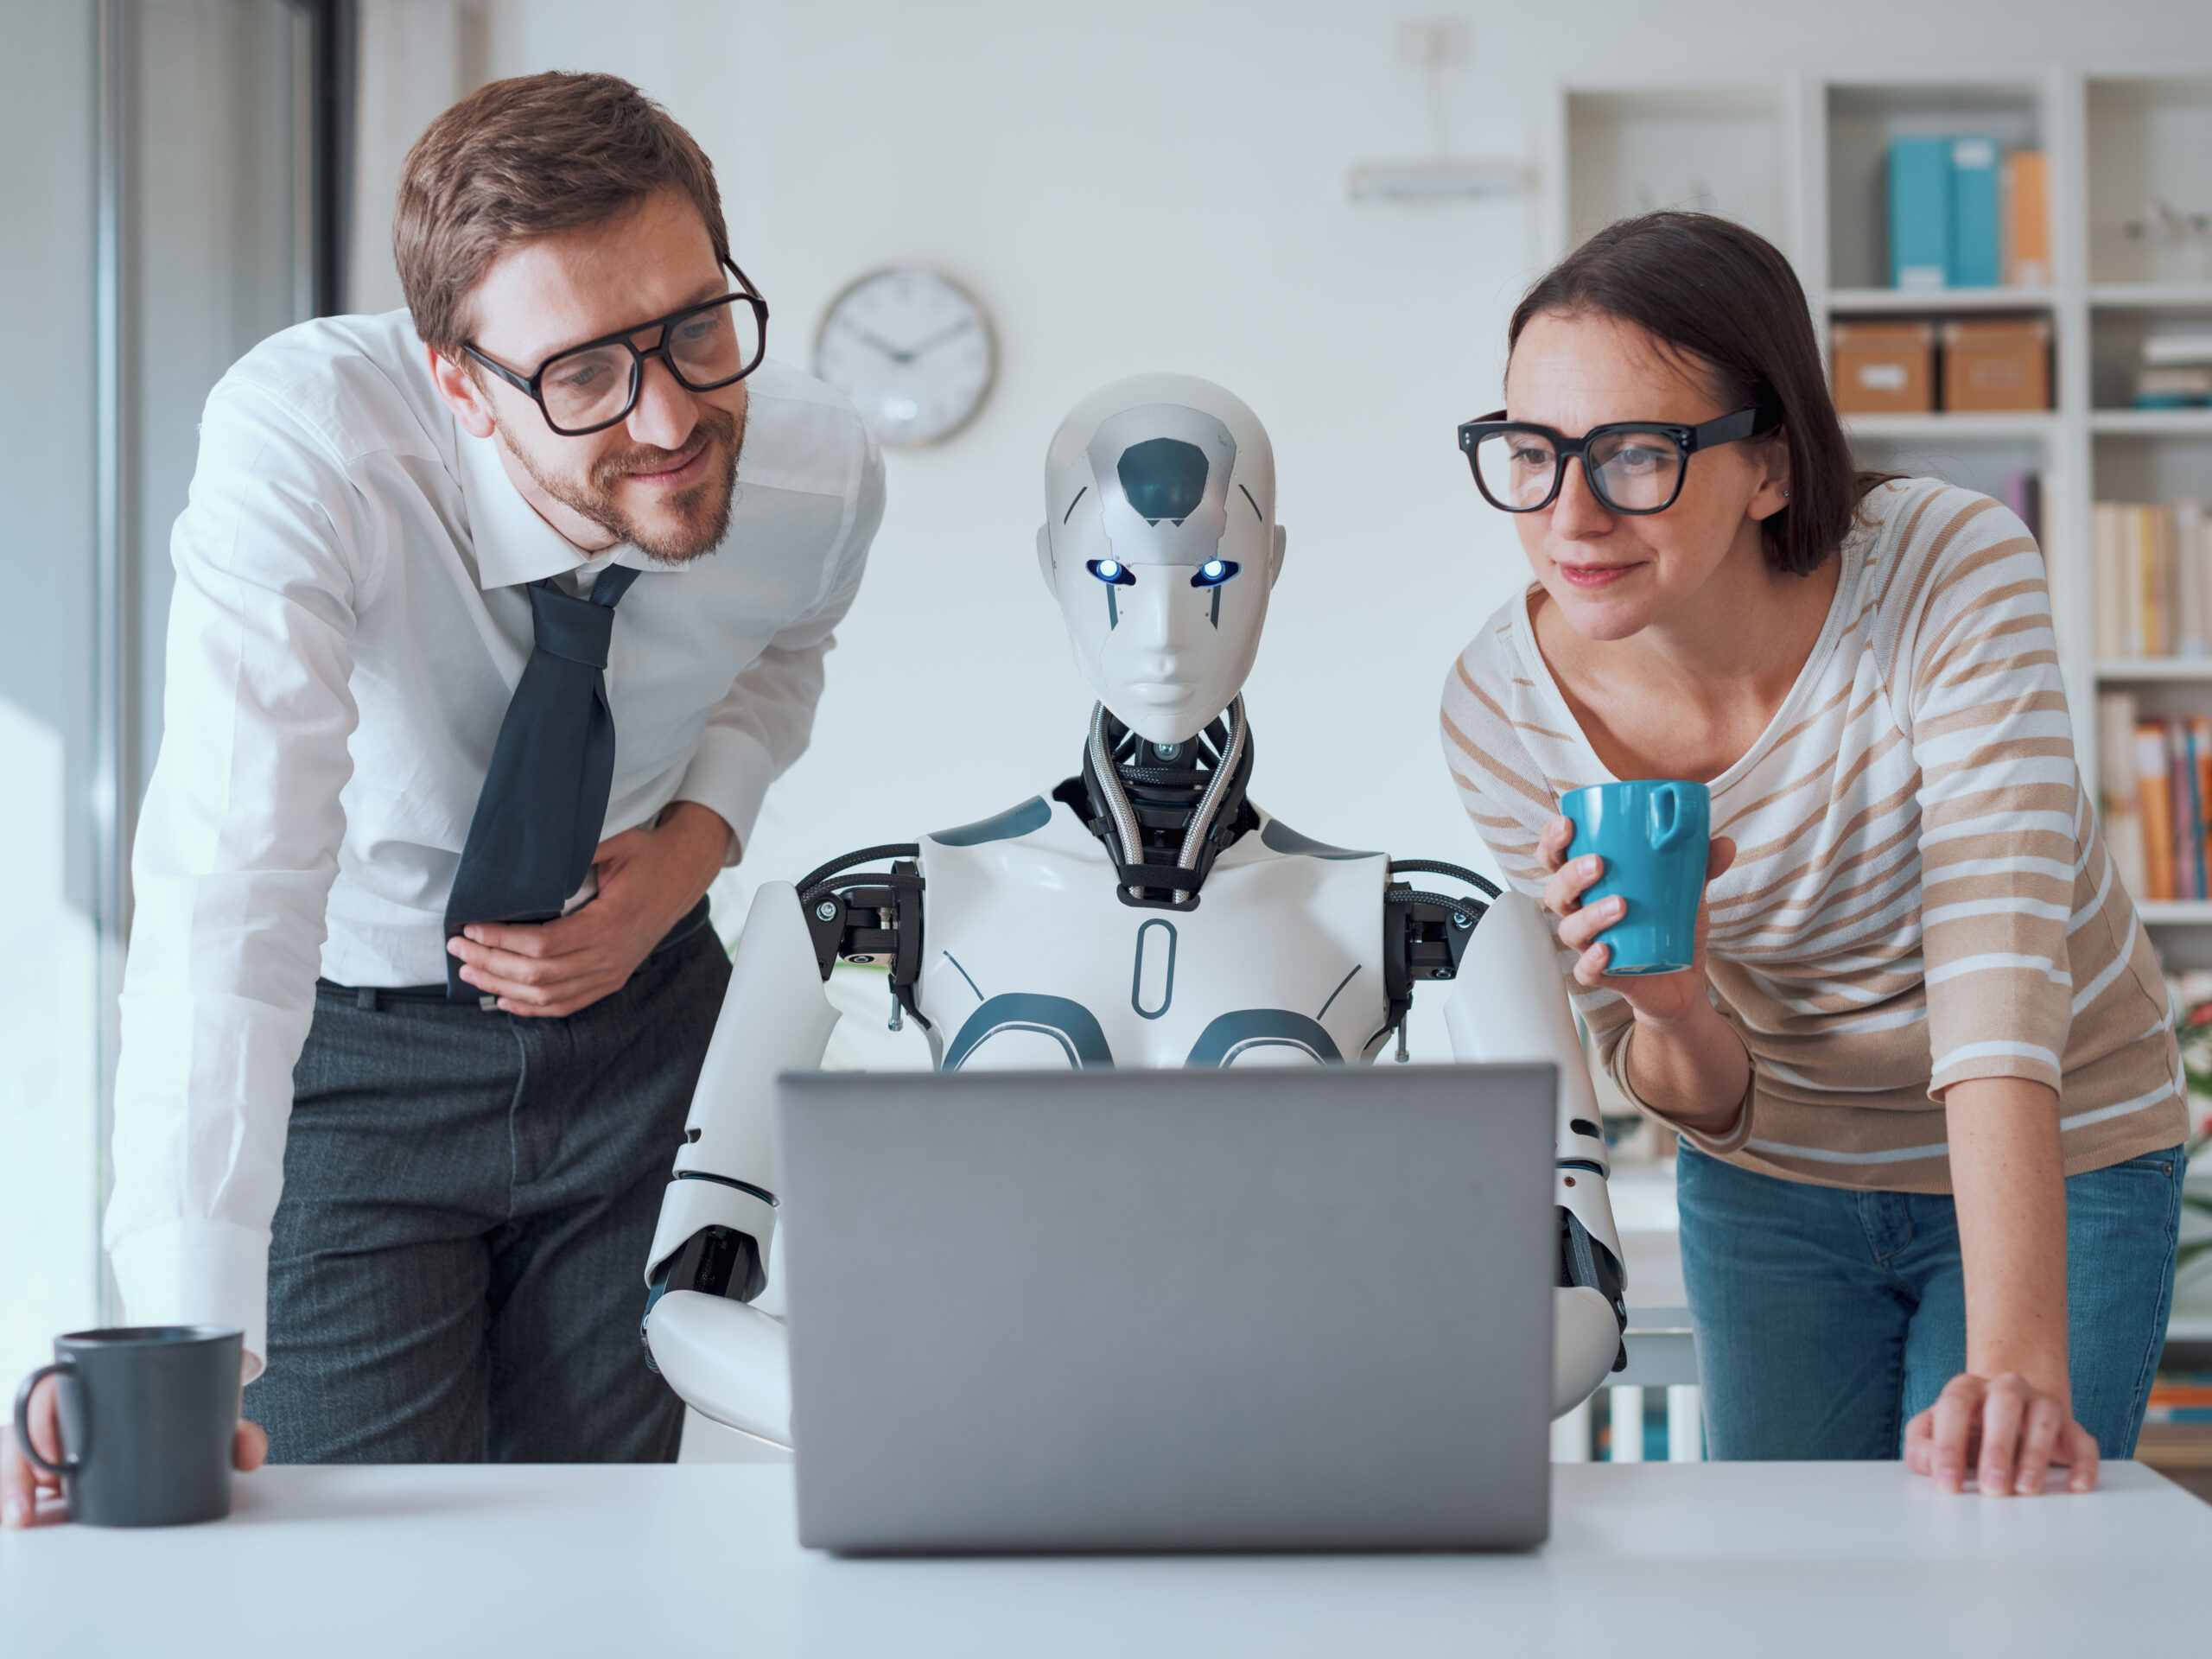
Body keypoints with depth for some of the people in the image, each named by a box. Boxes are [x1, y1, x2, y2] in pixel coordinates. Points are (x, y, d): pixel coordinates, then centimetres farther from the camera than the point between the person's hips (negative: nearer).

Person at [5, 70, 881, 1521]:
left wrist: (697, 843, -14)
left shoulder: (821, 474, -18)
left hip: (635, 1009, 3)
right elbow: (232, 886, -39)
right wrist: (178, 1358, -46)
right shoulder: (302, 439, -32)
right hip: (342, 1037, -3)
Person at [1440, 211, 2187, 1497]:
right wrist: (1670, 1011, -33)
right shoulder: (1503, 709, -19)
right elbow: (1706, 1102, -9)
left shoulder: (1954, 577, -28)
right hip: (1773, 1192, 2)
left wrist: (2016, 1363, -49)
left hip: (2055, 1170, -2)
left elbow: (1999, 978, -37)